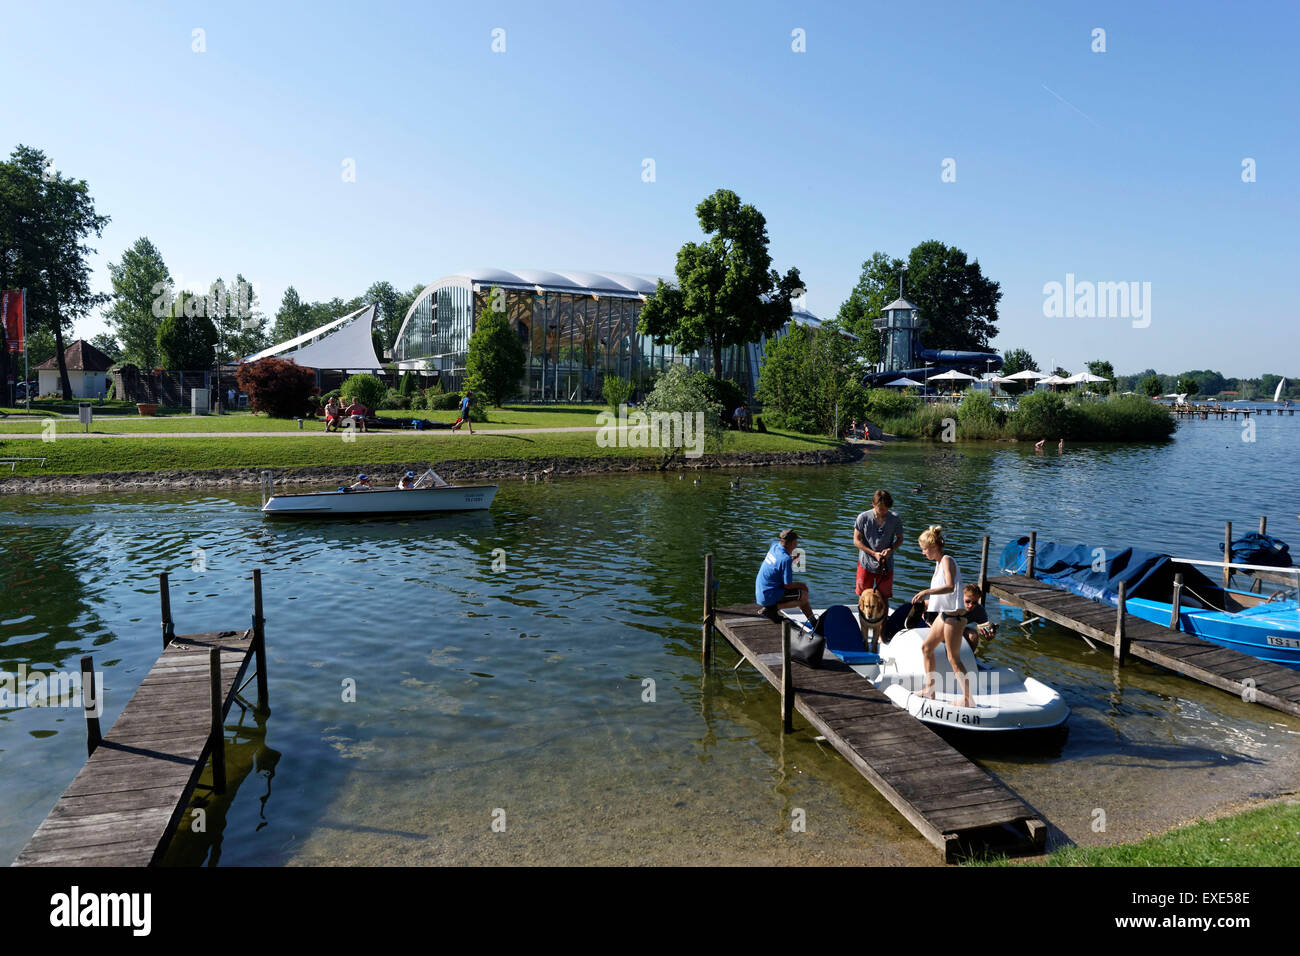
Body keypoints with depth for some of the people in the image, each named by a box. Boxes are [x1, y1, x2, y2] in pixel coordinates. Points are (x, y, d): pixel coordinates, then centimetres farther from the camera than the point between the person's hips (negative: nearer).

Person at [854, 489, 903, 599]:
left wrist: (891, 549, -15)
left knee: (884, 599, 9)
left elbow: (900, 538, 6)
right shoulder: (863, 518, -11)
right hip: (866, 564, -1)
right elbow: (856, 541, -7)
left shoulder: (894, 519, -7)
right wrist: (874, 554, -17)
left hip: (886, 565, 1)